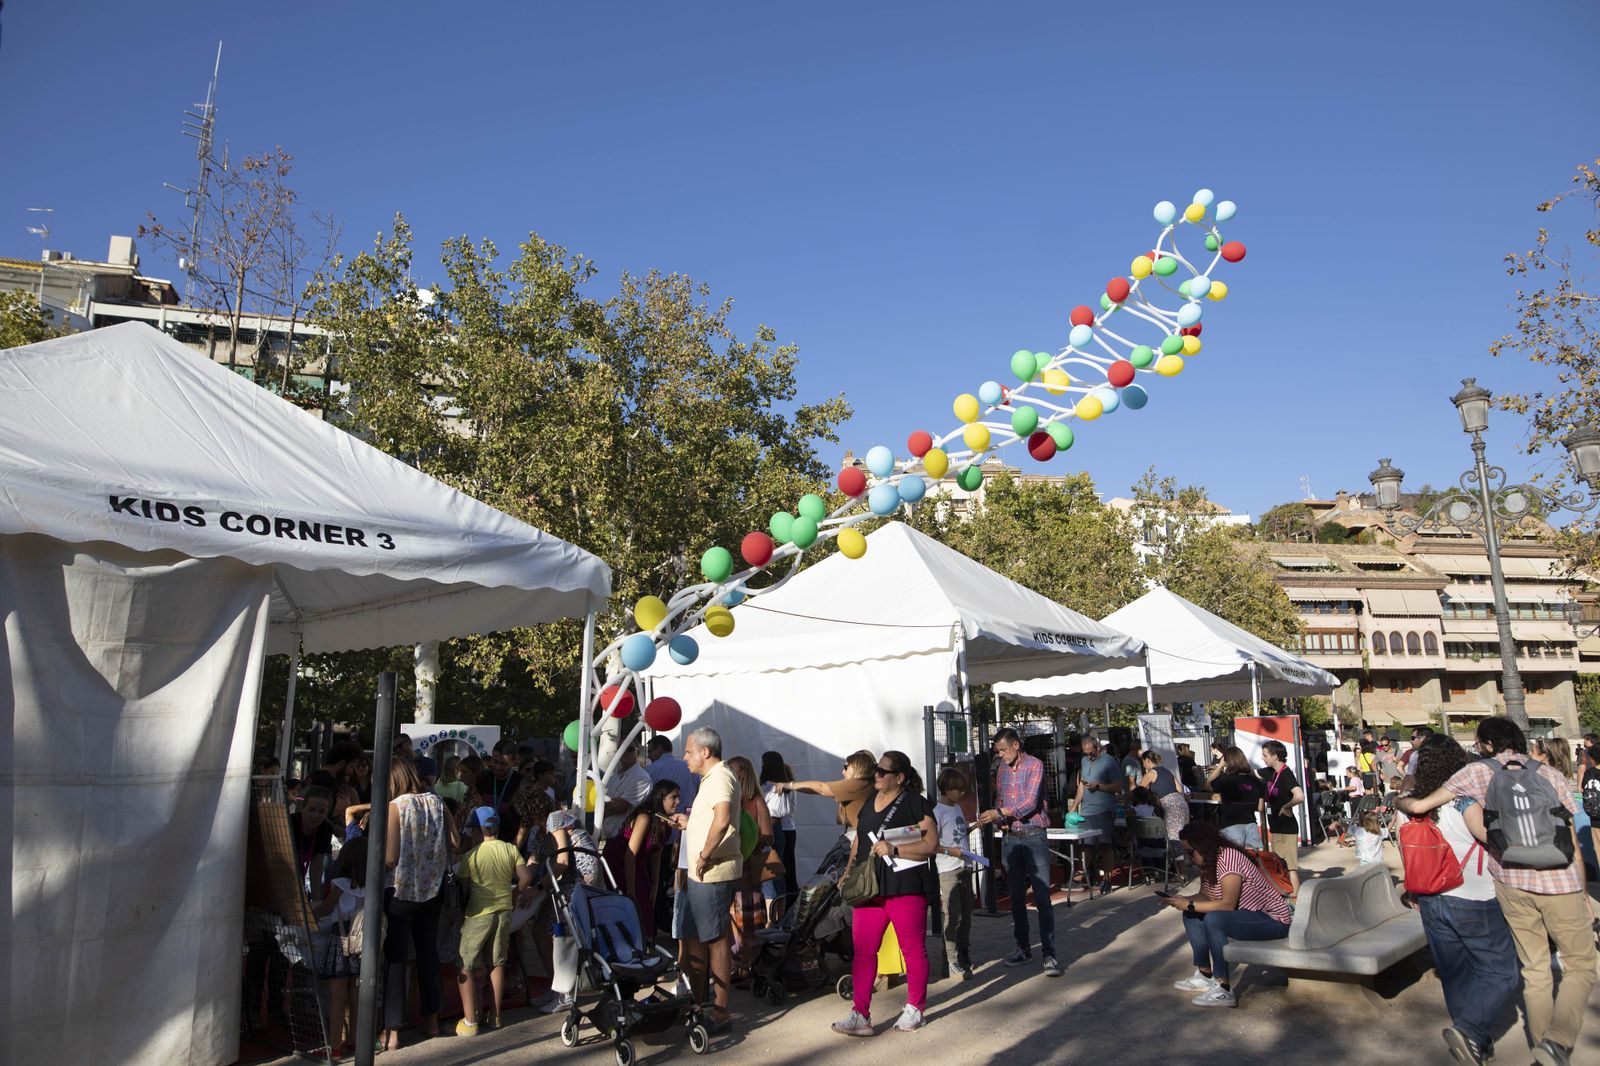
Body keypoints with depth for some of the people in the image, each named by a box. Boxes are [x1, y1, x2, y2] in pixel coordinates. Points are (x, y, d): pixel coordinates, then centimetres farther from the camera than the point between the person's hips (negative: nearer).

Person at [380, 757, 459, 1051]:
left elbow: (389, 858, -17)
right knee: (428, 953, 17)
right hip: (431, 890, 5)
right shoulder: (437, 803, 0)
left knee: (395, 959, 2)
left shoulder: (394, 807, -14)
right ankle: (431, 1020, 27)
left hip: (399, 891, -5)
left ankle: (391, 1032, 5)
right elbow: (456, 845, 0)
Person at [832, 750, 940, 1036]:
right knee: (862, 950, 2)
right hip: (869, 886, 6)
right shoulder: (868, 801, 14)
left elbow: (932, 844, -13)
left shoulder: (915, 803, -7)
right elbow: (859, 840, 24)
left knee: (913, 948, 6)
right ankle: (860, 1015, 7)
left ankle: (914, 1009, 22)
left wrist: (894, 849, -19)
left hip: (906, 887, -6)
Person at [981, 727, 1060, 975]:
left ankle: (1049, 954, -5)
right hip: (1010, 838, 6)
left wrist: (999, 813, -20)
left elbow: (1030, 803, -16)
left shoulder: (1035, 766, -9)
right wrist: (1000, 821, -4)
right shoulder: (1001, 769, 9)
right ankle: (1023, 947, 22)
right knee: (1016, 897, 11)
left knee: (1042, 897, -7)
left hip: (1034, 837, -5)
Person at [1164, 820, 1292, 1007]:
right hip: (1249, 915, 10)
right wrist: (1183, 900, -9)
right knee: (1192, 915, 2)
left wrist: (1189, 905, -23)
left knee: (1213, 919, -31)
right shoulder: (1208, 861, 4)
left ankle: (1223, 990, -24)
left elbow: (1227, 905, -29)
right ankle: (1205, 975, 6)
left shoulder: (1228, 857, -25)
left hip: (1273, 920, -10)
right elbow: (1205, 896, 9)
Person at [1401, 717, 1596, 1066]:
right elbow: (1572, 843, 8)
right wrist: (1581, 890, 19)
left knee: (1534, 970, 15)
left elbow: (1419, 806, -2)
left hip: (1511, 883, 1)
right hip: (1560, 881, 0)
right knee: (1581, 967, 11)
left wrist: (1400, 800, 20)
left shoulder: (1478, 771, 2)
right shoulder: (1550, 775, 7)